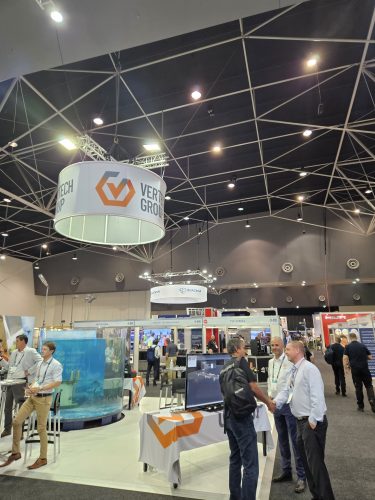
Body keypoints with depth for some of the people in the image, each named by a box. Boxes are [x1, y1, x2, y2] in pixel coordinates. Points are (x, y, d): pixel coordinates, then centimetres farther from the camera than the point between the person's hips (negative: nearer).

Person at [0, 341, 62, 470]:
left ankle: (42, 458, 17)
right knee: (17, 421, 4)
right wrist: (30, 388, -2)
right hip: (32, 397, 7)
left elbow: (57, 382, -18)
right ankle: (15, 452, 22)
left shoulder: (56, 365, -12)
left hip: (44, 398, -7)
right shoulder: (39, 364, 12)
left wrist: (39, 388, -21)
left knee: (41, 428, 1)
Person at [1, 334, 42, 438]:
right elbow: (9, 366, 19)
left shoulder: (30, 351, -10)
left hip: (21, 382, -7)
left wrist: (29, 371, -16)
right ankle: (7, 429, 32)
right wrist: (8, 379, 7)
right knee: (7, 407, 16)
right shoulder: (14, 353, 13)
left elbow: (40, 361, -18)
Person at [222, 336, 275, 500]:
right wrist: (268, 402, 0)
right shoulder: (241, 362, -12)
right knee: (250, 464, -2)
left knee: (235, 459, 20)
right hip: (241, 416, -8)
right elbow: (253, 387, -17)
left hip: (229, 415, 9)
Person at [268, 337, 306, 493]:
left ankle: (301, 476, 13)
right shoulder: (270, 362, 8)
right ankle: (286, 471, 32)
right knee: (282, 439, 17)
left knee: (295, 440, 0)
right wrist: (270, 394, 9)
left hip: (289, 403, -7)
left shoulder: (290, 361, -15)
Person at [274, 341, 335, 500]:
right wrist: (276, 402, -5)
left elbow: (317, 395, -23)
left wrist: (313, 420, -22)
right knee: (306, 461, 19)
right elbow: (286, 391, 13)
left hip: (312, 422, -10)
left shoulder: (309, 368, -18)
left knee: (315, 462, -3)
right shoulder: (294, 371, 11)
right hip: (301, 421, 10)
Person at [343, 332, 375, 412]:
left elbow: (345, 358, -10)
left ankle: (360, 406, 15)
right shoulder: (363, 346, 4)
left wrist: (346, 368, 2)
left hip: (355, 370, -1)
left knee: (358, 388, 9)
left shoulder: (348, 347, -1)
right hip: (365, 369, 1)